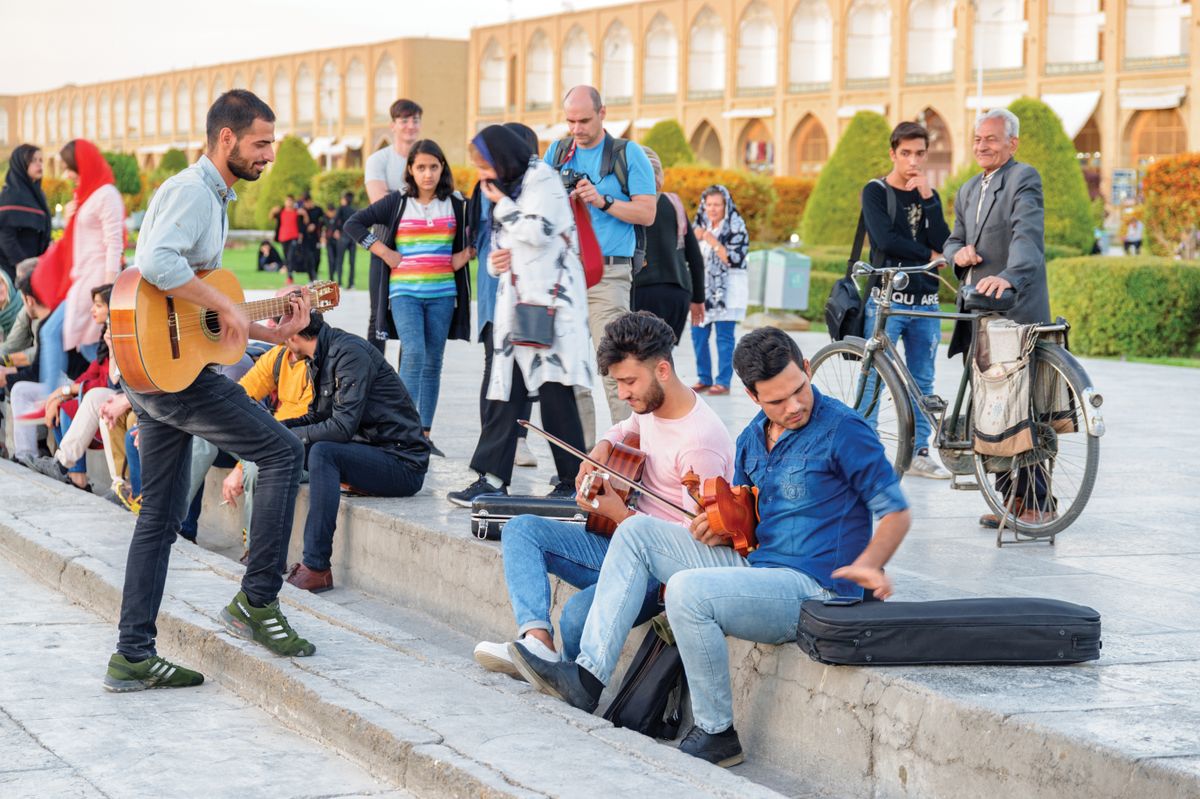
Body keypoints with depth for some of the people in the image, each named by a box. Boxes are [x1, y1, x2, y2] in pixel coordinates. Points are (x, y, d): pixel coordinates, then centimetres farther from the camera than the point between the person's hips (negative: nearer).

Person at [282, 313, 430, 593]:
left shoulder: (350, 352, -18)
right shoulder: (324, 356, 10)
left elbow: (342, 427, -25)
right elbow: (317, 418, 20)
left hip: (402, 463, -10)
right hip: (369, 452, 10)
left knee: (322, 452, -32)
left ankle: (316, 568, -31)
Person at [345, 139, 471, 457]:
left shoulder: (457, 204, 6)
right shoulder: (397, 203, 2)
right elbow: (354, 223, 3)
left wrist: (466, 254, 2)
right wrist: (385, 253, -4)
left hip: (443, 293, 2)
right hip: (405, 291, -2)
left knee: (433, 362, 5)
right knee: (414, 353, -18)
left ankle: (424, 433, 10)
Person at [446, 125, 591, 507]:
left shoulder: (542, 179, -5)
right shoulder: (508, 187, 20)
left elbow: (538, 232, -18)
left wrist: (502, 203, -6)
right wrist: (494, 260, 7)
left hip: (549, 300, -8)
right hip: (514, 302, 8)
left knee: (555, 392, -7)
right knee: (504, 391, 3)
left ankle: (572, 480, -2)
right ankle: (492, 478, 2)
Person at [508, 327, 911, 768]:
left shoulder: (843, 429, -11)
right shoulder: (753, 437, 12)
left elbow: (896, 513, -7)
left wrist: (868, 565, -26)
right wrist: (719, 530, -1)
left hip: (811, 585, -9)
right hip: (753, 563, 9)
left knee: (688, 590, -31)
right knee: (637, 531, 3)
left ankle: (717, 734, -15)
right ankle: (587, 677, -5)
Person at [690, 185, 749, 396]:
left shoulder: (735, 229, -5)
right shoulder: (702, 225, 14)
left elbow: (735, 260, -14)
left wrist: (714, 243, -17)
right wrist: (694, 238, -3)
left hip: (727, 290, -6)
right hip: (704, 288, 6)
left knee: (724, 337, -7)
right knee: (698, 334, 2)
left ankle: (723, 382, -4)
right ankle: (704, 379, 11)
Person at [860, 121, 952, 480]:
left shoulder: (929, 196, 12)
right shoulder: (875, 192, -1)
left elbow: (942, 244, -2)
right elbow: (886, 239, -15)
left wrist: (927, 198, -9)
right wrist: (929, 256, -6)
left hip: (925, 301, 5)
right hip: (886, 298, -5)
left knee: (922, 381, 8)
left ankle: (919, 452, 14)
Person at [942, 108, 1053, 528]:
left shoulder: (1024, 178, -6)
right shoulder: (968, 191, 21)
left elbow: (1027, 234, -22)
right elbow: (952, 241, 24)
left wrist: (1009, 276, -40)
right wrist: (958, 253, -2)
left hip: (1015, 312, -8)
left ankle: (1038, 502, -2)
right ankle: (1008, 495, 15)